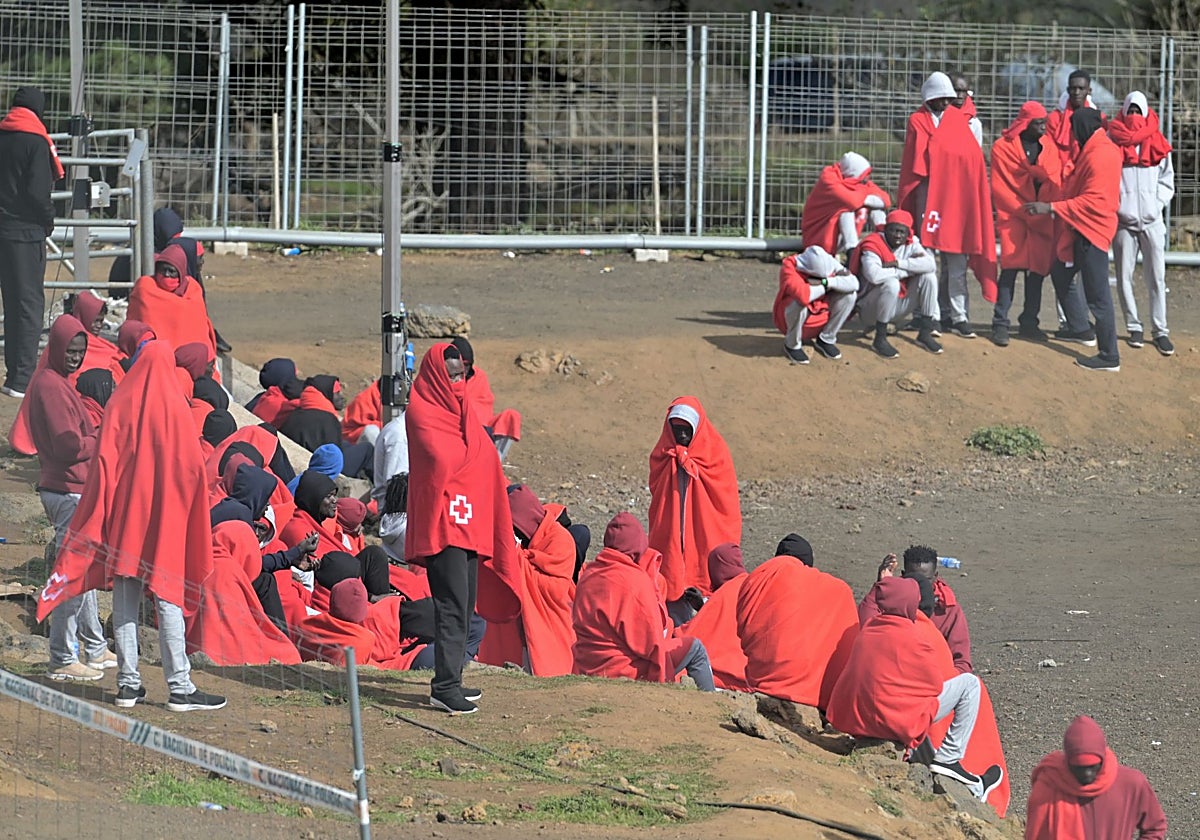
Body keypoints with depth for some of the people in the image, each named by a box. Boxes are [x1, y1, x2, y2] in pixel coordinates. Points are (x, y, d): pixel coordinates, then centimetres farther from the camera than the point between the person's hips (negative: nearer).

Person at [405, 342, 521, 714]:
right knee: (452, 606, -13)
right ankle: (444, 687, -15)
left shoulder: (462, 409, 18)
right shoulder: (422, 412, -8)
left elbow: (485, 465, 19)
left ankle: (451, 681, 16)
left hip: (470, 524, 9)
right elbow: (442, 460, -21)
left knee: (464, 607, 11)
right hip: (443, 522, -9)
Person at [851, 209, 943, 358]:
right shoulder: (873, 245, -18)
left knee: (928, 276, -7)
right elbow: (874, 275, -38)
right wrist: (910, 269, -24)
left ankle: (925, 334, -1)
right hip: (869, 310, -6)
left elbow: (931, 264, -18)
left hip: (897, 307, 6)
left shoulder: (910, 244, -1)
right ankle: (880, 340, -22)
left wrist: (899, 263, -25)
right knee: (891, 283, -34)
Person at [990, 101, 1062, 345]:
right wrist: (1024, 212, -10)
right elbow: (999, 188, -6)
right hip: (1013, 215, -4)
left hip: (1042, 217, 4)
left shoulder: (1049, 146, 8)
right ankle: (1000, 324, -8)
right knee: (1011, 267, -11)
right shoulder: (1003, 147, -4)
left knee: (1038, 269, 6)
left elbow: (1055, 179, 3)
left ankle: (1029, 323, 15)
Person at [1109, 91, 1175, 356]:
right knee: (1124, 277, 2)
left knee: (1157, 278, -1)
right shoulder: (1113, 142, 2)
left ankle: (1160, 331, 2)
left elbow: (1167, 182, 11)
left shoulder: (1158, 145, 7)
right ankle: (1134, 328, 12)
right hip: (1123, 221, -1)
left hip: (1152, 221, 1)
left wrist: (1155, 204, -3)